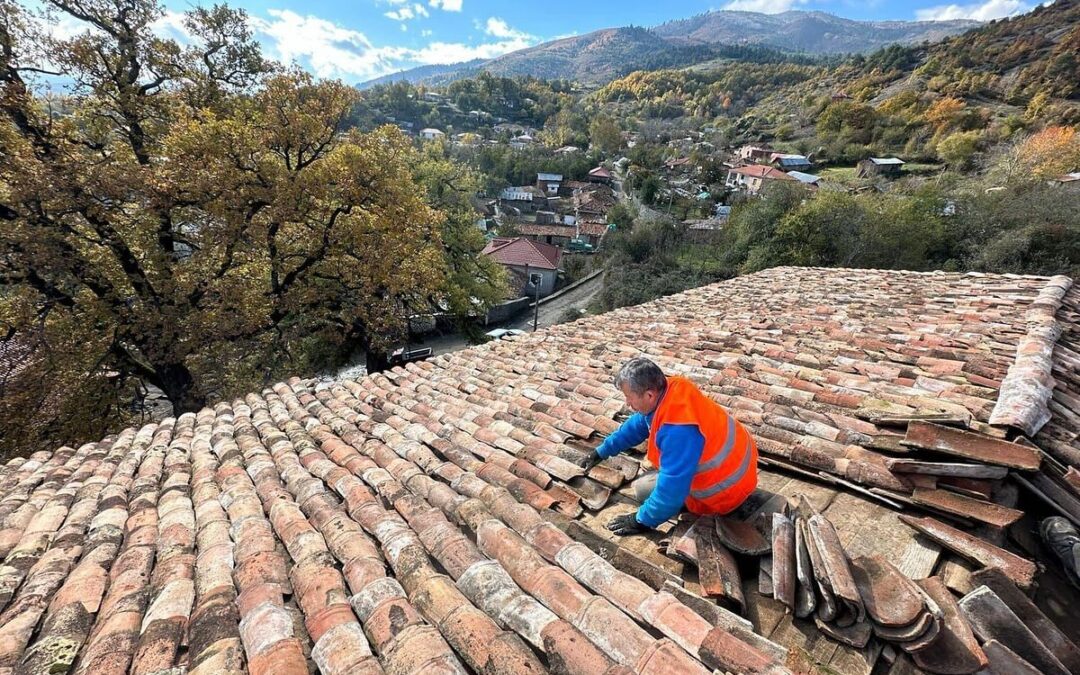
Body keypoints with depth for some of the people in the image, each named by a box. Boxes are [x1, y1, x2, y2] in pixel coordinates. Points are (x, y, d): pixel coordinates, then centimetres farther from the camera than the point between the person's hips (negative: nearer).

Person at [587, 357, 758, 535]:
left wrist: (643, 520, -15)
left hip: (725, 488, -8)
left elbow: (672, 488, -31)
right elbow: (636, 426, 6)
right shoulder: (672, 388, -11)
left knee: (642, 488, -6)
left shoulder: (678, 429, -38)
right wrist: (603, 451, 15)